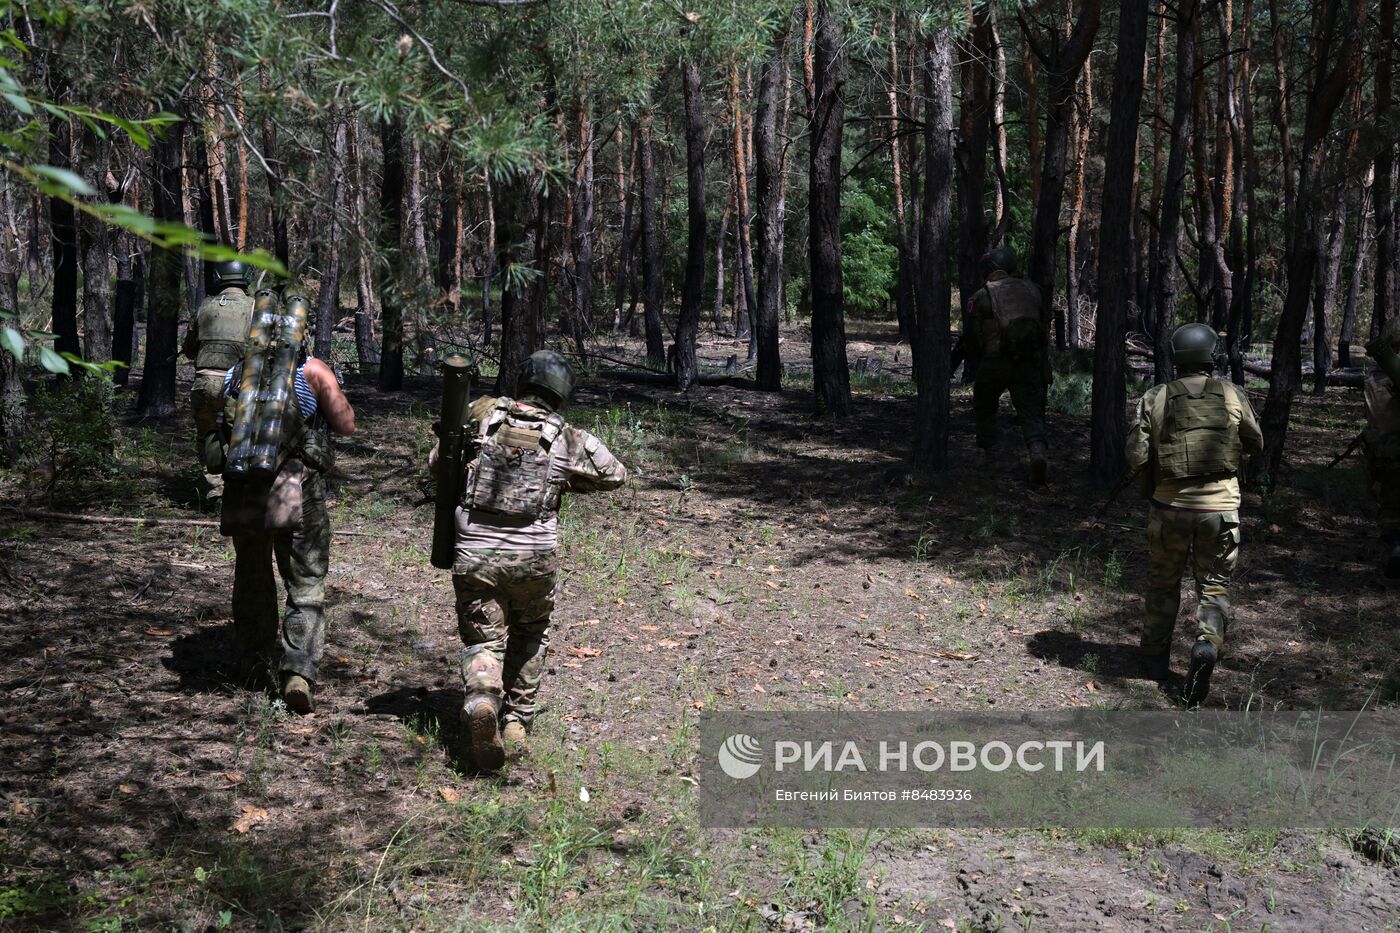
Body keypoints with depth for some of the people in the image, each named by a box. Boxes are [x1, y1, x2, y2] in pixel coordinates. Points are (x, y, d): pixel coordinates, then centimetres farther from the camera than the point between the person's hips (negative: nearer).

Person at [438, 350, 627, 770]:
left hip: (474, 551, 0)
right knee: (530, 635, 24)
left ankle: (482, 698, -19)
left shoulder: (481, 414, 2)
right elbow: (615, 474, 15)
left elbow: (437, 463, 12)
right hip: (533, 555, 0)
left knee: (483, 640, 11)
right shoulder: (569, 439, 0)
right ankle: (517, 723, 25)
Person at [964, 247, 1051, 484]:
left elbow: (971, 336, 2)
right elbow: (1043, 321, 17)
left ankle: (987, 452, 24)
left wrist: (980, 359, 18)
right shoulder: (1031, 289, 8)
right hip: (1030, 363, 2)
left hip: (995, 362, -2)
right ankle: (1037, 451, -23)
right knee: (1031, 411, 1)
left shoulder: (981, 297, -1)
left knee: (985, 406, 22)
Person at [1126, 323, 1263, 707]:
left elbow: (1136, 456, -8)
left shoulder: (1156, 399, -6)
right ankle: (1207, 645, -15)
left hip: (1171, 506, 0)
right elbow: (1256, 444, 9)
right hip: (1221, 507, 0)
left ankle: (1156, 657, 26)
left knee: (1163, 583, 18)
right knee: (1215, 587, 10)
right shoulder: (1233, 395, -4)